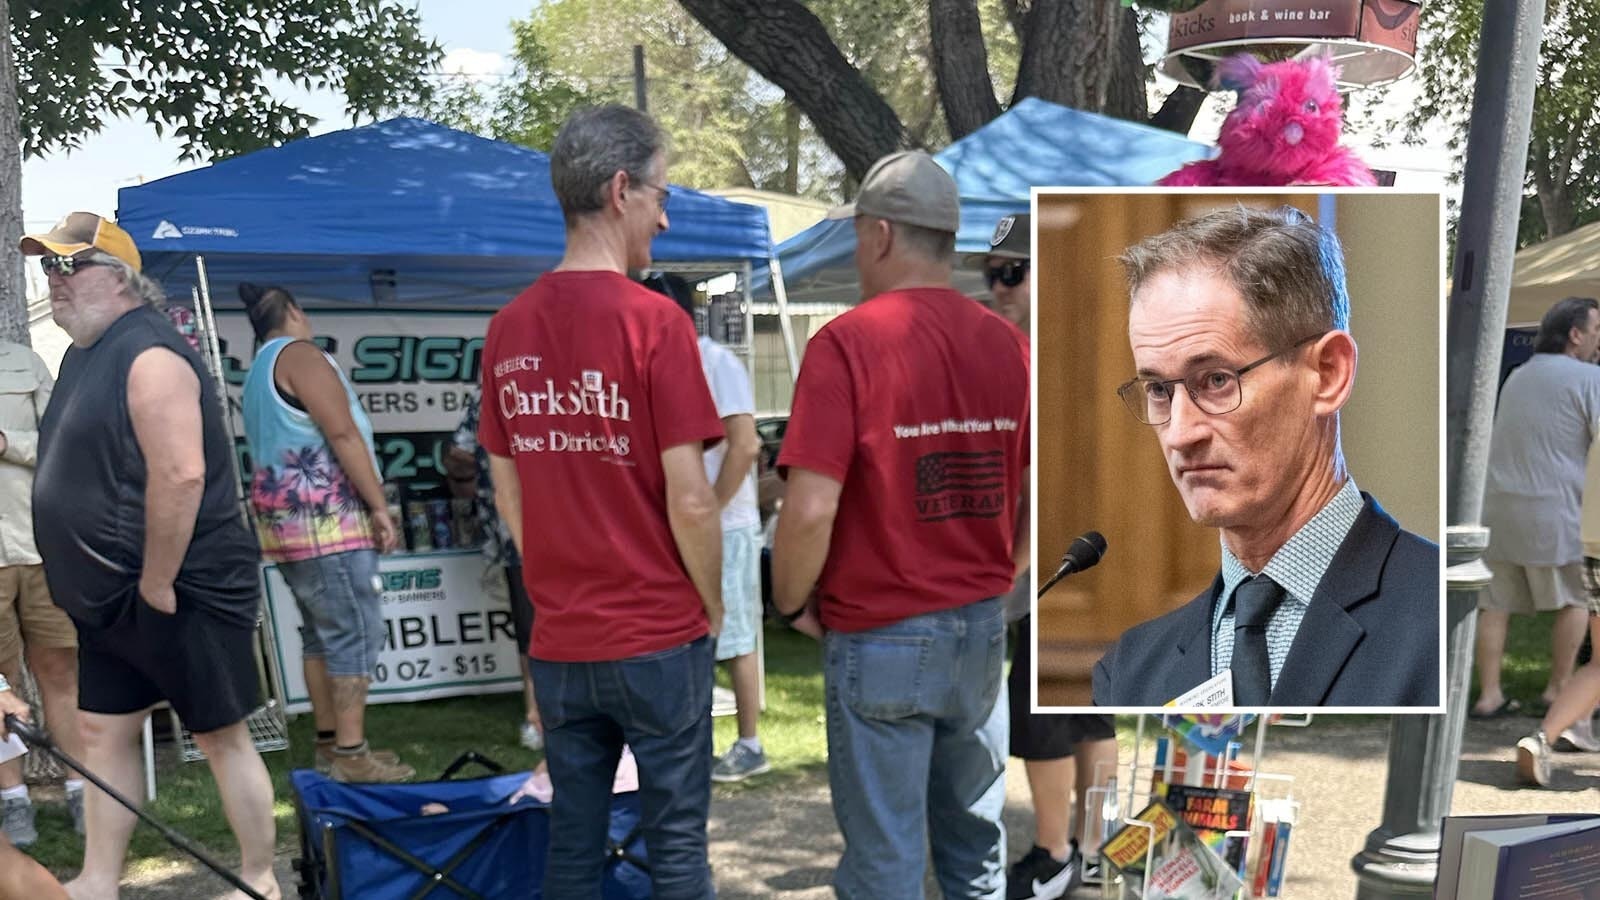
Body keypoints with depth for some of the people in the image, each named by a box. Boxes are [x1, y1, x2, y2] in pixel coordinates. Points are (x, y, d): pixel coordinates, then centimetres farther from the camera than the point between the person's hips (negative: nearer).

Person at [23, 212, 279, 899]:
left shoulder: (149, 355, -19)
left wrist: (157, 587, -22)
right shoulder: (85, 351, 13)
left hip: (182, 594, -10)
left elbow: (181, 474, -28)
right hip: (111, 598, 10)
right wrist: (119, 588, 16)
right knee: (103, 733, 15)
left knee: (222, 739, 3)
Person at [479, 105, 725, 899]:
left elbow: (508, 495, 8)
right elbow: (689, 500, -15)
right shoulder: (653, 321, -14)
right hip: (658, 638, -5)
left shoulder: (508, 329, 2)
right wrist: (712, 605, 0)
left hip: (559, 642, 5)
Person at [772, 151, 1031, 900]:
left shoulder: (848, 342, -15)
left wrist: (793, 603, -3)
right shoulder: (1009, 344, 2)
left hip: (879, 639, -5)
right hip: (982, 631, 5)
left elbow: (811, 510, -20)